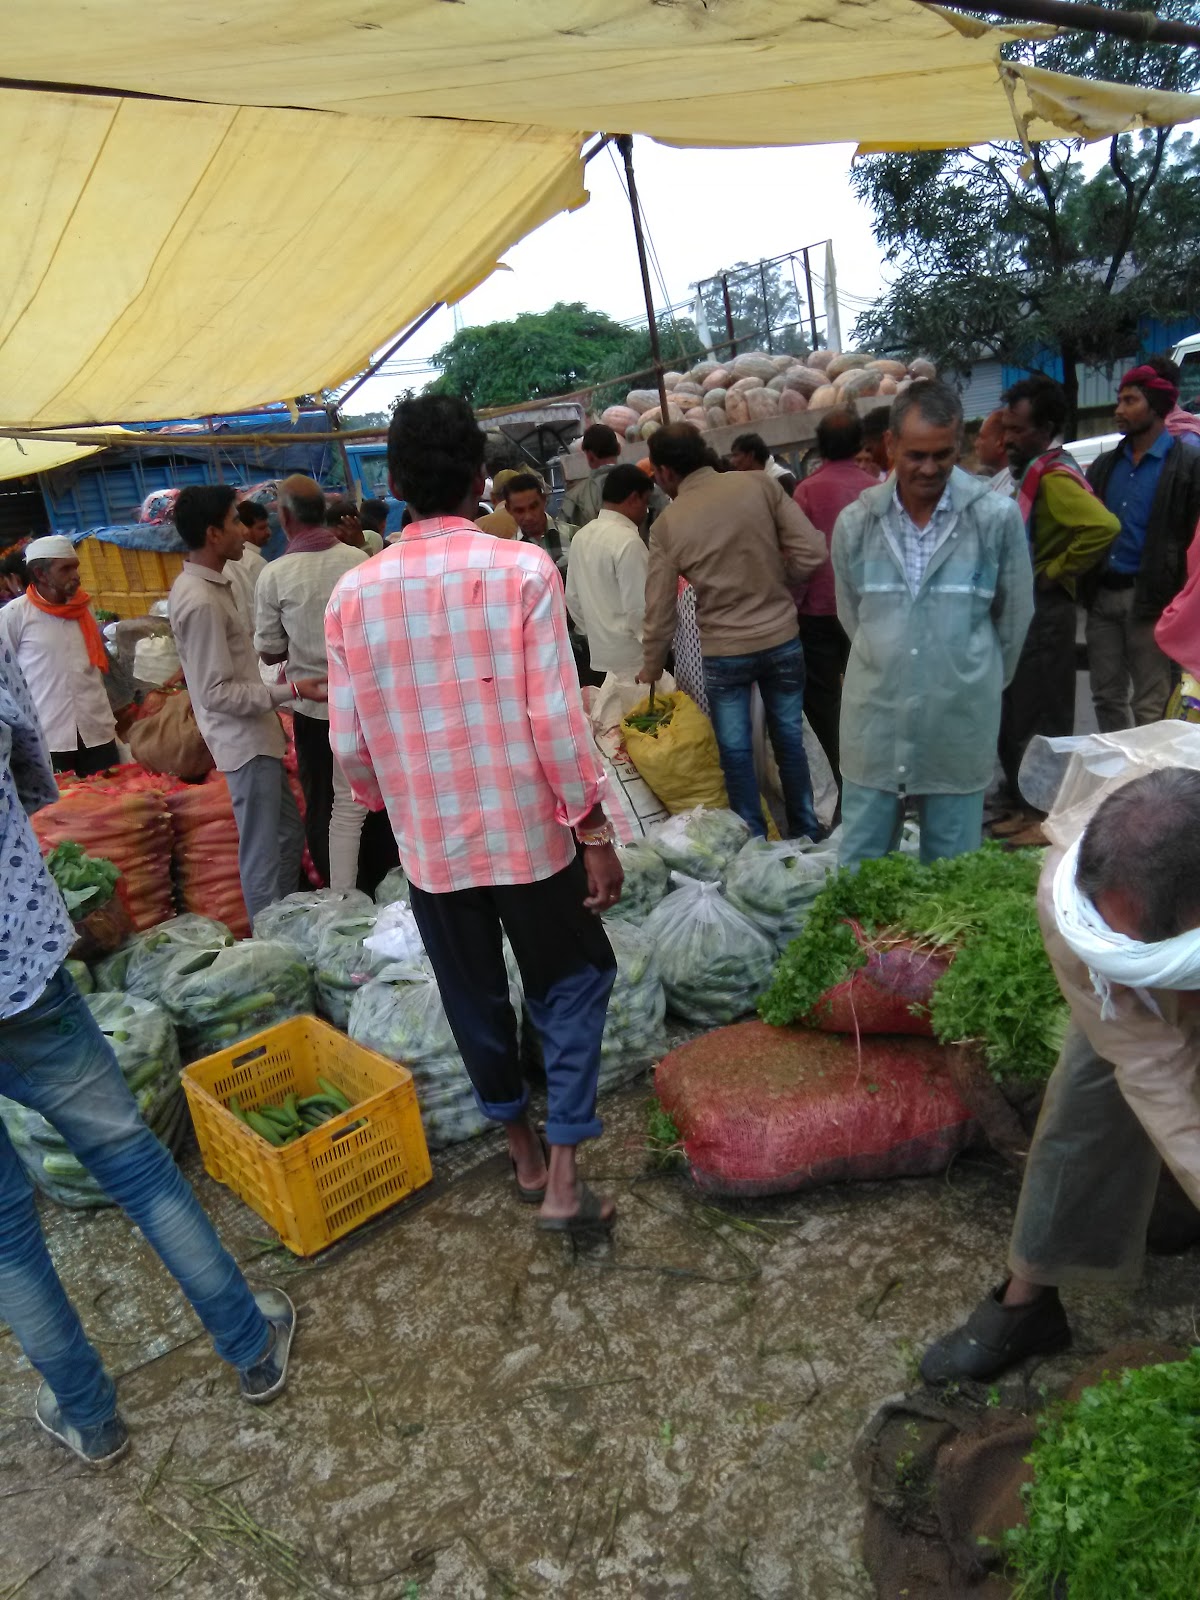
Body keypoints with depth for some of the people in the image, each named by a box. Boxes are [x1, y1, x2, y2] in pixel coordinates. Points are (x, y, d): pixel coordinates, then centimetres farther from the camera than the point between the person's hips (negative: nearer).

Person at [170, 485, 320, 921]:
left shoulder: (201, 585, 9)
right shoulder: (200, 601, -21)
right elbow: (218, 693, -23)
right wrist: (291, 691, -22)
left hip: (255, 735, 10)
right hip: (244, 742, -10)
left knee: (288, 836, 19)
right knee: (263, 856, -2)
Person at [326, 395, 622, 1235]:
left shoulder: (354, 592, -4)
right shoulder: (522, 569, -13)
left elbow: (349, 739, 0)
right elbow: (557, 718, -16)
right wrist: (594, 831, -7)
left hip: (428, 842, 3)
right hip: (528, 829, -2)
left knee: (474, 998, 19)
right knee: (572, 981, 17)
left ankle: (524, 1151, 37)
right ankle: (563, 1172, 11)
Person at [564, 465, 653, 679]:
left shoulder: (582, 536, 7)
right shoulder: (628, 542, -17)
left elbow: (573, 597, 14)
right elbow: (639, 608, -19)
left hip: (599, 656, 8)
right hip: (632, 661, -8)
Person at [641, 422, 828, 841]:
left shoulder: (666, 524, -7)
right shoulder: (759, 484, -6)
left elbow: (660, 609, -1)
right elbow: (812, 552, -9)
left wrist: (651, 668, 13)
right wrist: (776, 584, 9)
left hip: (723, 651, -2)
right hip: (782, 638, 2)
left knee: (735, 753, 11)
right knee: (789, 739, 17)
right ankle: (807, 832, 29)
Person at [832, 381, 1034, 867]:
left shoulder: (997, 517, -6)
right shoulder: (855, 522, -1)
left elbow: (1014, 618, 5)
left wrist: (978, 685, 13)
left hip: (959, 726, -1)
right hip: (874, 723, 2)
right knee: (858, 871, 11)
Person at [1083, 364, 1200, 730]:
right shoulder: (1104, 465, 15)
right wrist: (1085, 589, 5)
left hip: (1150, 598, -5)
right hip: (1102, 596, 6)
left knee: (1150, 705, 0)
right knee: (1107, 696, 11)